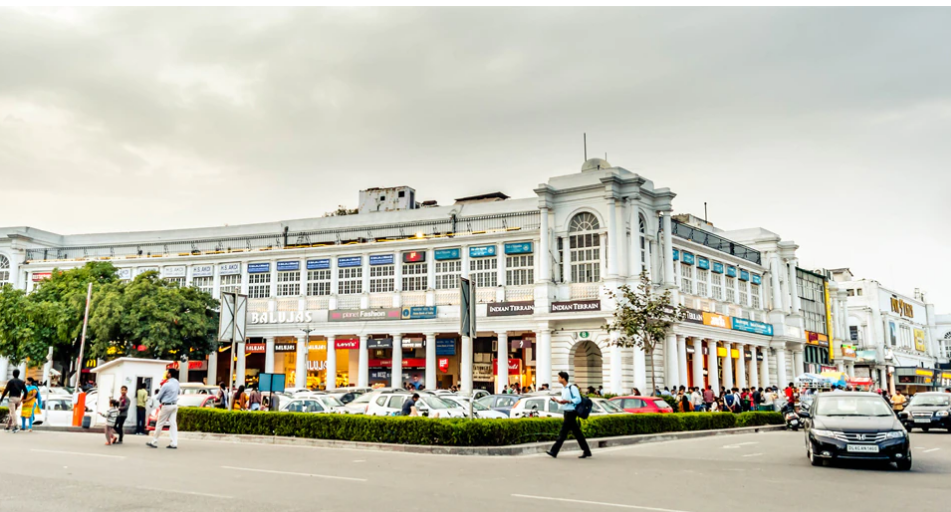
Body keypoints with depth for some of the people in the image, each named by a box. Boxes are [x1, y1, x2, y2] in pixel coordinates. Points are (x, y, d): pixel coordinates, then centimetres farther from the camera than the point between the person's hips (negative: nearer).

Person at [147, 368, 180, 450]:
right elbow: (179, 391, 24)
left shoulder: (166, 385, -19)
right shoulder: (177, 383, 3)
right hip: (175, 405, 7)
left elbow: (158, 396, -9)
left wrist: (161, 400, 12)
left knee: (160, 424, 5)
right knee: (173, 424, 5)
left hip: (167, 406, -7)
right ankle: (174, 443, 0)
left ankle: (154, 442, 13)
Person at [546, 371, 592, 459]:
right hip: (566, 412, 9)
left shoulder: (572, 388, -11)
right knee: (577, 433, 9)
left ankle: (554, 451, -5)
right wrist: (557, 400, 6)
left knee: (563, 432, -7)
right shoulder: (563, 389, 15)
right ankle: (586, 452, 13)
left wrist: (568, 401, -24)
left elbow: (578, 399, -15)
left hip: (570, 412, -9)